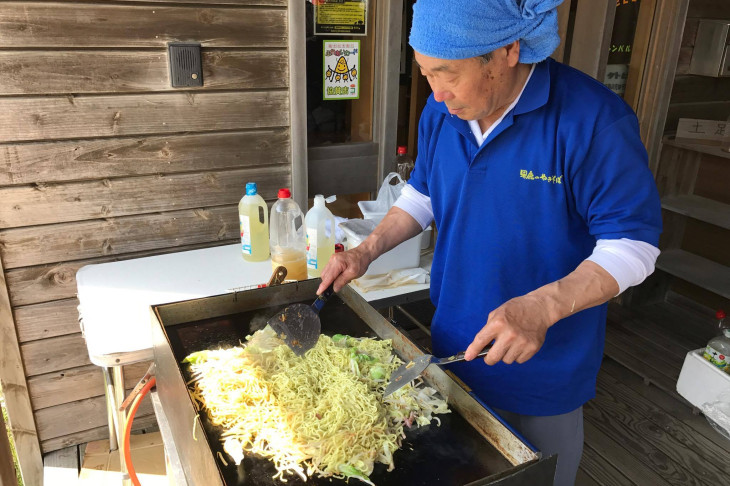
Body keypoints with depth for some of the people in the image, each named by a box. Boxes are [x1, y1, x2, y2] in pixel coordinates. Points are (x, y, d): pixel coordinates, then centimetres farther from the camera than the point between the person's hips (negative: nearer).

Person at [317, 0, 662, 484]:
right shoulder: (441, 112, -6)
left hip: (545, 367, -4)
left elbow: (634, 244, -21)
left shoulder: (592, 119, -25)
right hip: (455, 345, 5)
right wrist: (368, 250, -4)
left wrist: (543, 307, -34)